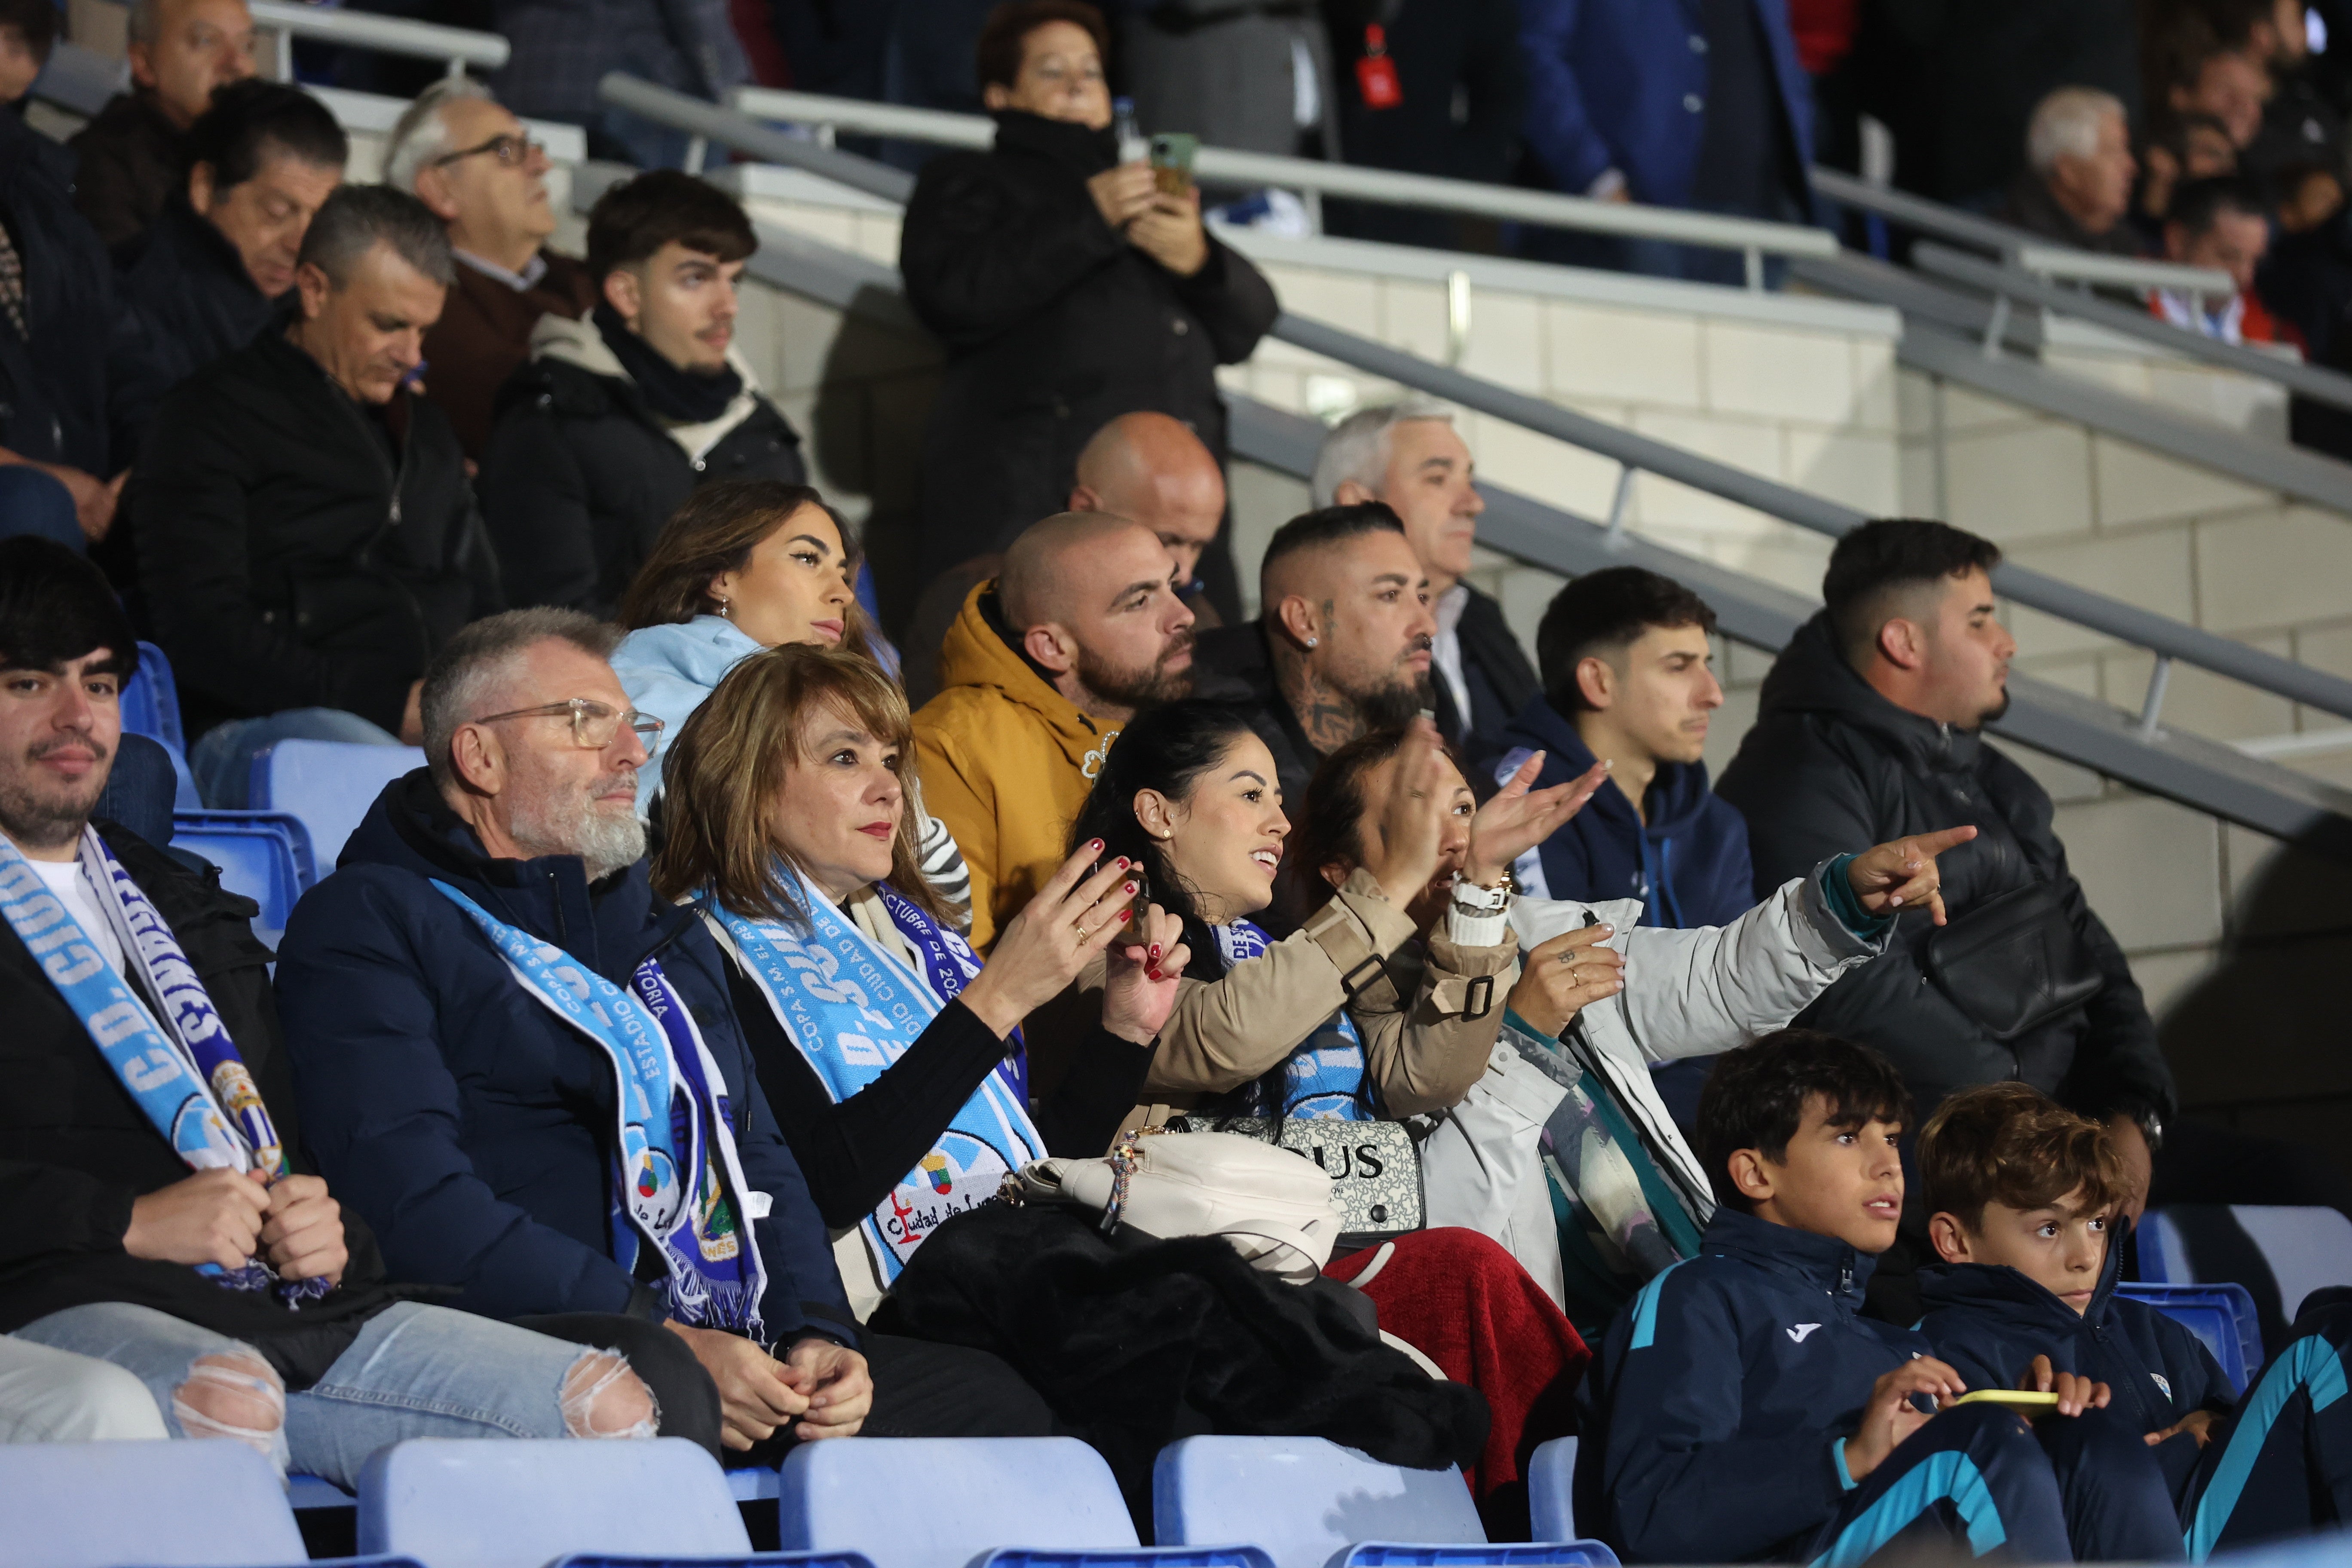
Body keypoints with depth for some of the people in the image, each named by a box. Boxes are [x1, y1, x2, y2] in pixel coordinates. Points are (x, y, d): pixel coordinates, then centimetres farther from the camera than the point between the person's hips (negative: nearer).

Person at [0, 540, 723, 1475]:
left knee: (620, 1401, -13)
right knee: (226, 1397, -43)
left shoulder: (189, 907, 32)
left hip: (299, 1304, 7)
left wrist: (319, 1224, 8)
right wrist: (127, 1220, -15)